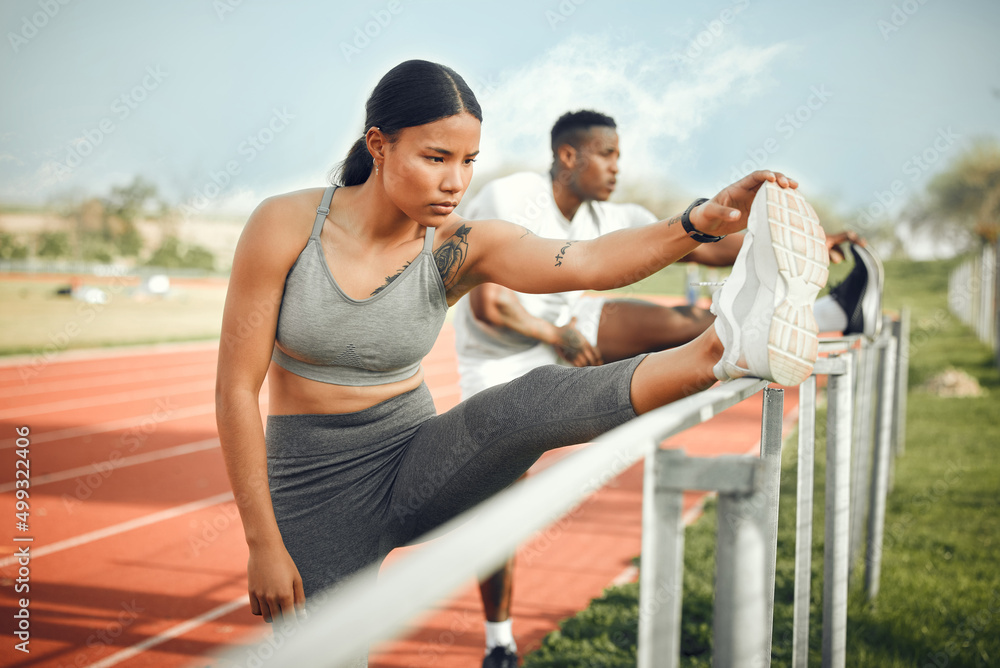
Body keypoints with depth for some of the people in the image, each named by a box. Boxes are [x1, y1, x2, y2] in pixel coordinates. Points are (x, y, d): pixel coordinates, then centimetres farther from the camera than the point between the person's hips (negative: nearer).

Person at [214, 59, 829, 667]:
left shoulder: (459, 246, -9)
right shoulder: (286, 225, -14)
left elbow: (585, 262, -26)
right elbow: (237, 388, -12)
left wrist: (704, 221, -43)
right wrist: (263, 544, -12)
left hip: (415, 472, 1)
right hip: (316, 497, -1)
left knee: (531, 403, -27)